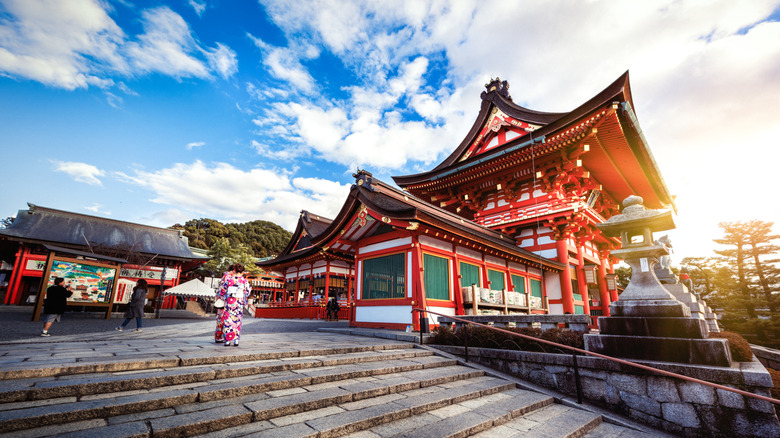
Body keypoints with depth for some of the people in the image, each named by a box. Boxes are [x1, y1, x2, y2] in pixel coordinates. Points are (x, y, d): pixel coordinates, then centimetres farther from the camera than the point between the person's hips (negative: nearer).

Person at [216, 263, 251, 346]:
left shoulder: (229, 279, -2)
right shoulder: (245, 281, -2)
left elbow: (222, 290, 6)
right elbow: (247, 293, 4)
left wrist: (219, 295, 25)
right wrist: (249, 288, 23)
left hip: (229, 302, 0)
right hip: (239, 304, 1)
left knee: (227, 321, 8)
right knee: (237, 322, 10)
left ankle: (227, 340, 9)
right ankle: (236, 340, 10)